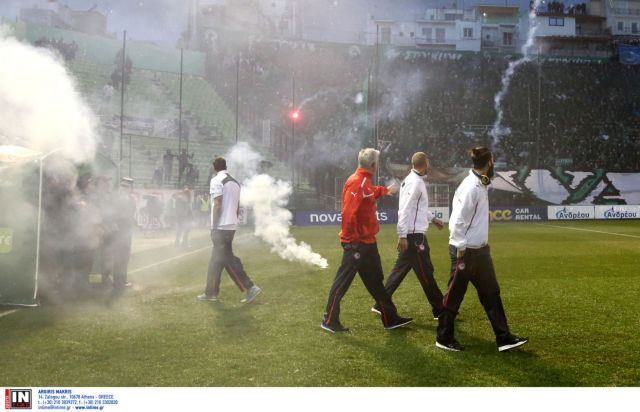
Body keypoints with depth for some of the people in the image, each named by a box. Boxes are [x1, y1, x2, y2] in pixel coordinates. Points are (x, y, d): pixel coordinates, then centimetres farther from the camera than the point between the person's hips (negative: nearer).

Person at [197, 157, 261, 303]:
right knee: (216, 260, 13)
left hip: (221, 226, -8)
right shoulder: (235, 182, 14)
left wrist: (214, 226, -13)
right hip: (231, 225, 8)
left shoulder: (216, 180, -10)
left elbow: (217, 205, -17)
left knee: (228, 259, -4)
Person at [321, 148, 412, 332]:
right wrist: (353, 239, -22)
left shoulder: (366, 182, 12)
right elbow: (349, 213, -26)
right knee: (342, 282, -1)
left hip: (367, 241, 10)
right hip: (357, 243, -10)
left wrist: (385, 190, 54)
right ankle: (329, 321, 10)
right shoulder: (356, 182, -20)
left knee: (375, 281, 16)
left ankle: (390, 319, 24)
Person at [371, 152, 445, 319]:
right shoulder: (415, 182, -17)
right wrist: (403, 236, -24)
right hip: (414, 235, -10)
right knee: (425, 272, 0)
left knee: (400, 270, 13)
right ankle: (439, 310, 10)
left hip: (411, 234, 10)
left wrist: (433, 219, 33)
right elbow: (405, 210, -23)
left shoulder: (414, 180, 14)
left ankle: (381, 304, 17)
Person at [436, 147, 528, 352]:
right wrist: (460, 249, -19)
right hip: (466, 251, -10)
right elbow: (458, 220, -21)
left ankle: (504, 338, 19)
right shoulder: (470, 186, -19)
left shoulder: (481, 185, 10)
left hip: (480, 250, 10)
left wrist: (481, 244, 13)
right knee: (454, 295, 3)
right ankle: (444, 338, 17)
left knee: (491, 292, 12)